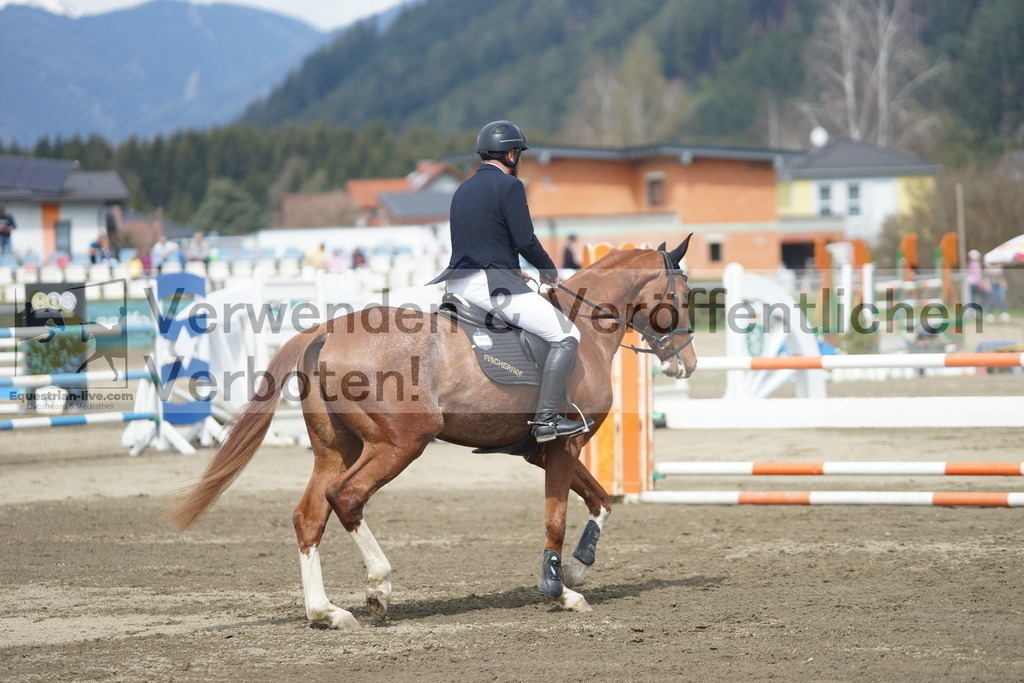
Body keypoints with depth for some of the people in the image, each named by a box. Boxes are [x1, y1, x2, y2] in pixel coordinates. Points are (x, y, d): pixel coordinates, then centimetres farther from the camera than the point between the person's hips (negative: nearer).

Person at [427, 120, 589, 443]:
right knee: (567, 336, -5)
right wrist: (549, 270, 4)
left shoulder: (462, 190, 18)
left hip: (457, 281, 9)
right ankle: (545, 419, -14)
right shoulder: (509, 185, -7)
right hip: (493, 286, -9)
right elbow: (525, 240, -13)